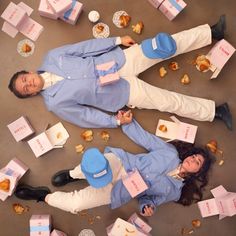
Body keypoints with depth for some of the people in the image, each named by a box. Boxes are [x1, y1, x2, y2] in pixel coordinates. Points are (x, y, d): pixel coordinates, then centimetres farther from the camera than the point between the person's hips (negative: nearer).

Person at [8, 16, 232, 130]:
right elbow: (85, 115, -6)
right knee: (169, 102, -8)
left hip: (118, 60, 4)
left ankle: (212, 33, 16)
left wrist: (118, 40, -3)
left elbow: (84, 47, 0)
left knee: (170, 44, -2)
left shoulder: (51, 58, 0)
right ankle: (214, 111, 9)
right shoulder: (55, 102, -7)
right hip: (123, 92, -3)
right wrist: (115, 121, -12)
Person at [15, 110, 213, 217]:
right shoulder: (171, 153, 5)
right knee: (96, 162, -37)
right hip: (120, 163, 1)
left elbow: (152, 198, 9)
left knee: (75, 204, -21)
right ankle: (73, 174, -4)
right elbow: (146, 139, 6)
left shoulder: (175, 190, 4)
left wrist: (148, 206, -14)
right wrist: (129, 123, -5)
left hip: (117, 192, -1)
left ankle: (43, 196, 6)